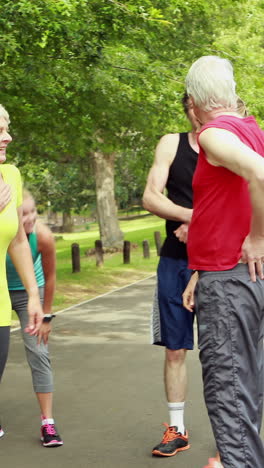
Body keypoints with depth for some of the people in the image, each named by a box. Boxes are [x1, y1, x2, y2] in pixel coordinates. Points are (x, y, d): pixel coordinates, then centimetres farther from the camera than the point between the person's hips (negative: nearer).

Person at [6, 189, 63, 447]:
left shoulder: (43, 236, -29)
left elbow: (50, 277, -13)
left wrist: (46, 316, -5)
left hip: (30, 292, 0)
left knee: (38, 353, -7)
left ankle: (47, 422, -4)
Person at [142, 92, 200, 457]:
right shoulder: (172, 144, 2)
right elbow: (151, 198, -6)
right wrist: (192, 215, -21)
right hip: (176, 262, 2)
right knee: (174, 350, 8)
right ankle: (177, 430, 21)